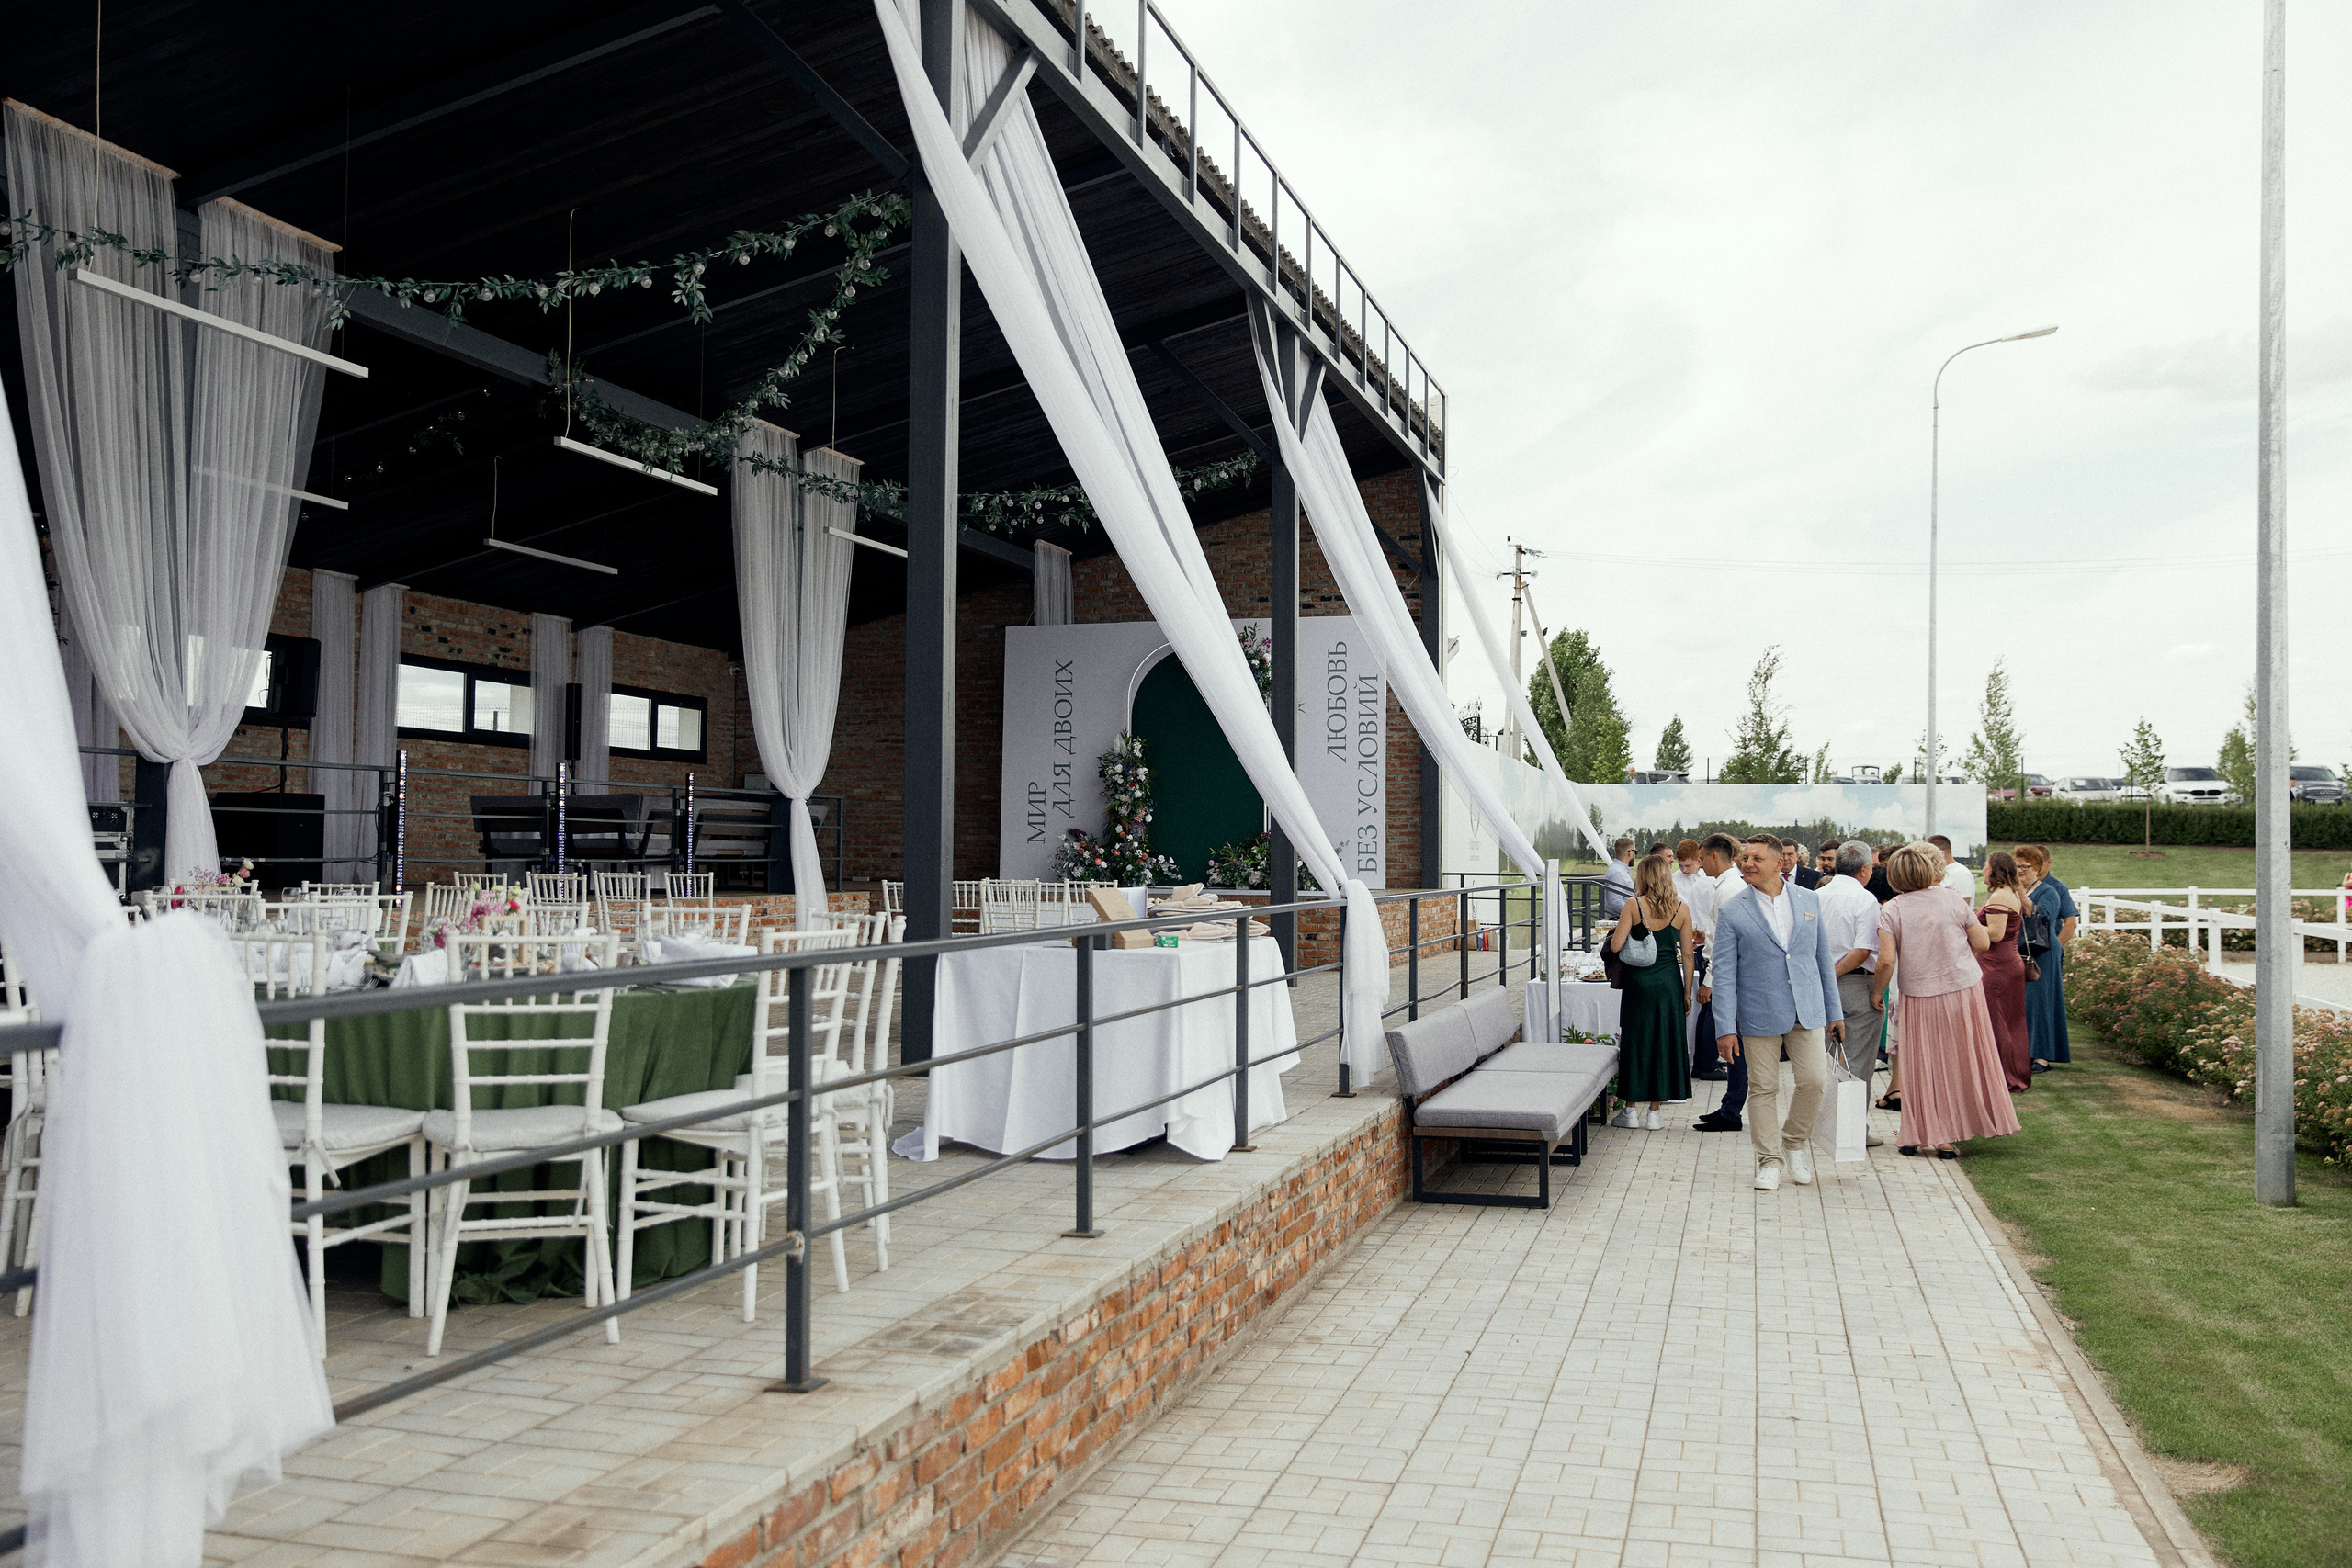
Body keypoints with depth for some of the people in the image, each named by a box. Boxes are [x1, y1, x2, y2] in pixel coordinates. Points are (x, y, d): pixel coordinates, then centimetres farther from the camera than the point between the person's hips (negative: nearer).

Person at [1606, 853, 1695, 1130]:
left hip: (1638, 980, -2)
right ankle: (1655, 1111, 14)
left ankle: (1630, 1110, 14)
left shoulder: (1633, 905, -7)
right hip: (1669, 981, 2)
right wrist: (1687, 993, 8)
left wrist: (1623, 925, 10)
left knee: (1635, 1040, 8)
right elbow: (1687, 955, 1)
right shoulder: (1682, 909, 0)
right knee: (1664, 1040, 10)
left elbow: (1615, 946, -11)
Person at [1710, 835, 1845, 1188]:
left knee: (1814, 1080, -3)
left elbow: (1823, 957, 12)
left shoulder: (1809, 900, 5)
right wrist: (1725, 1028, -10)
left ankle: (1795, 1141, 23)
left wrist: (1833, 1012, 11)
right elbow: (1724, 974, -5)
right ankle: (1769, 1160, 17)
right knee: (1763, 1089, 3)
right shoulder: (1732, 913, -4)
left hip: (1807, 1011, 2)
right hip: (1759, 1014, -2)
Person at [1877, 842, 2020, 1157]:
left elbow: (1887, 960, -13)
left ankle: (1916, 1135, 12)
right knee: (1961, 1061, 10)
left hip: (1918, 998, 0)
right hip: (1964, 990, 0)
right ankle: (1944, 1138, 13)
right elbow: (1983, 943, 1)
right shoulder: (1952, 900, -4)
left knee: (1922, 1066, 9)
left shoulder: (1891, 910, -6)